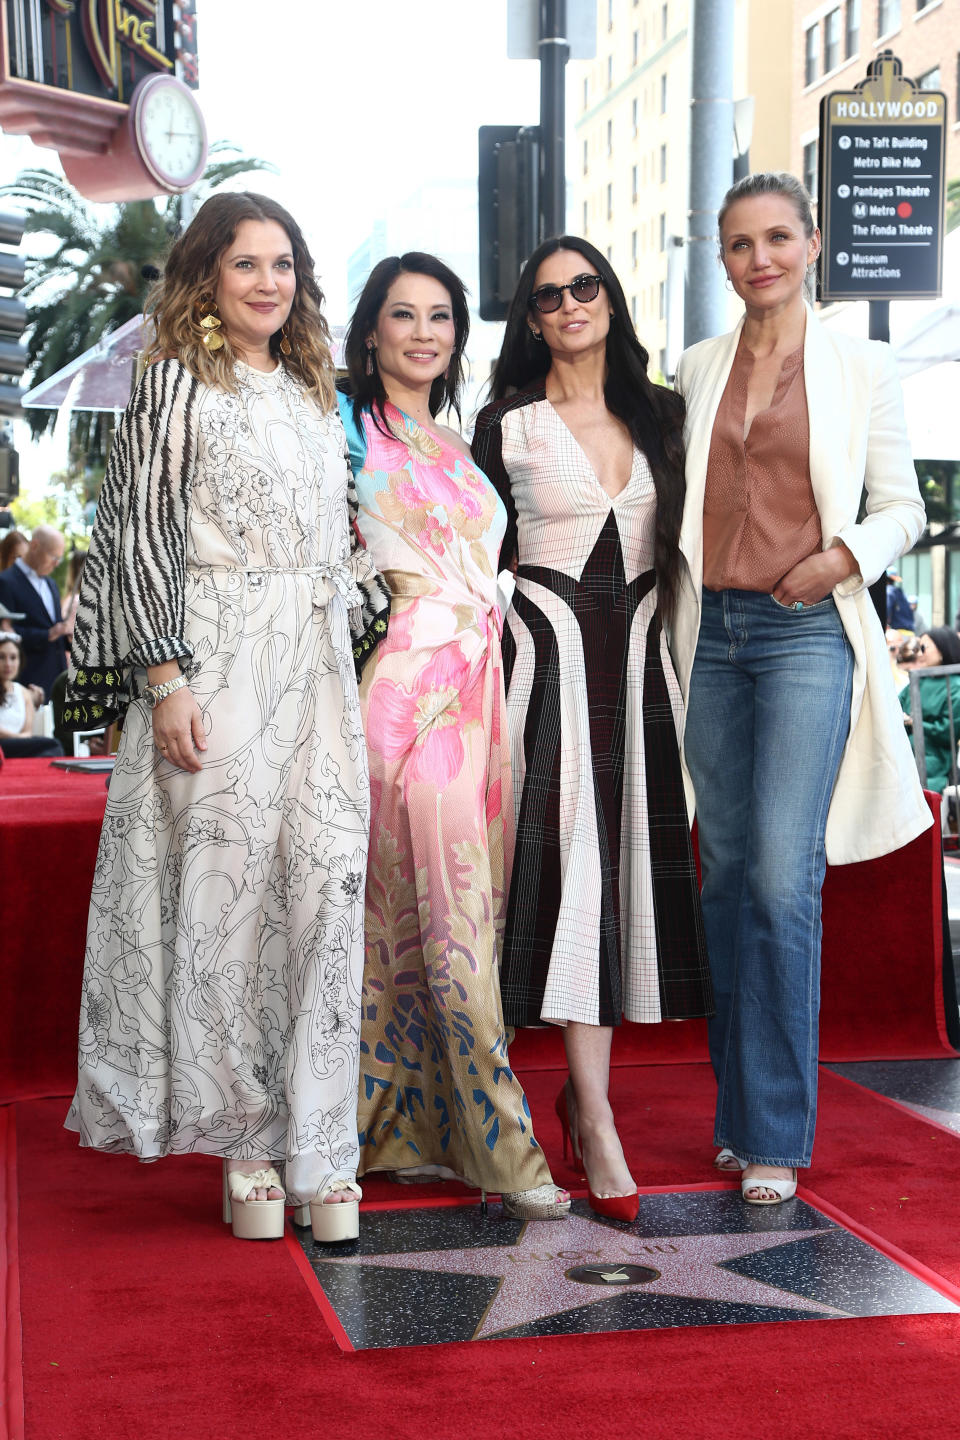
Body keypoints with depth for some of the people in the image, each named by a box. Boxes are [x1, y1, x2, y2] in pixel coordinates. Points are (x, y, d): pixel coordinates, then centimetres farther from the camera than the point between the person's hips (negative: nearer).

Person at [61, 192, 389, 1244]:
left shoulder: (314, 393, 19)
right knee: (226, 889, -4)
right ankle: (246, 1143, 8)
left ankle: (318, 1148, 5)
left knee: (325, 888, -1)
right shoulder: (176, 383, 1)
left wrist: (365, 647, 14)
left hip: (319, 672, 5)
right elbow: (142, 535, -6)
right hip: (217, 666, -5)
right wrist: (167, 681, -15)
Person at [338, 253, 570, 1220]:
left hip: (476, 686, 7)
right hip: (402, 679, -7)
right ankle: (503, 1144, -9)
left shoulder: (460, 447, 23)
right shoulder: (348, 432, 4)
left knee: (469, 908, 4)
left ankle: (415, 1124, 13)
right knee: (450, 908, -10)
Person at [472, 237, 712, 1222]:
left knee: (635, 864, 2)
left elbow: (688, 538, 16)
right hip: (551, 654, -3)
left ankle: (581, 1090, 16)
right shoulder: (507, 424, 5)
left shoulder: (661, 414, 13)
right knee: (576, 865, -10)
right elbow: (479, 553, 7)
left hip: (642, 657, 4)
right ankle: (596, 1123, -9)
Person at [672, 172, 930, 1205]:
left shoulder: (860, 367, 5)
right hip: (711, 630, 4)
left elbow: (902, 506, 7)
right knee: (726, 872, 6)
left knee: (784, 878, -12)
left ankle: (774, 1133, -5)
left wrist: (845, 554, -11)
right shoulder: (697, 369, 13)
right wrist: (673, 616, 4)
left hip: (807, 631, -3)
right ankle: (738, 1109, 18)